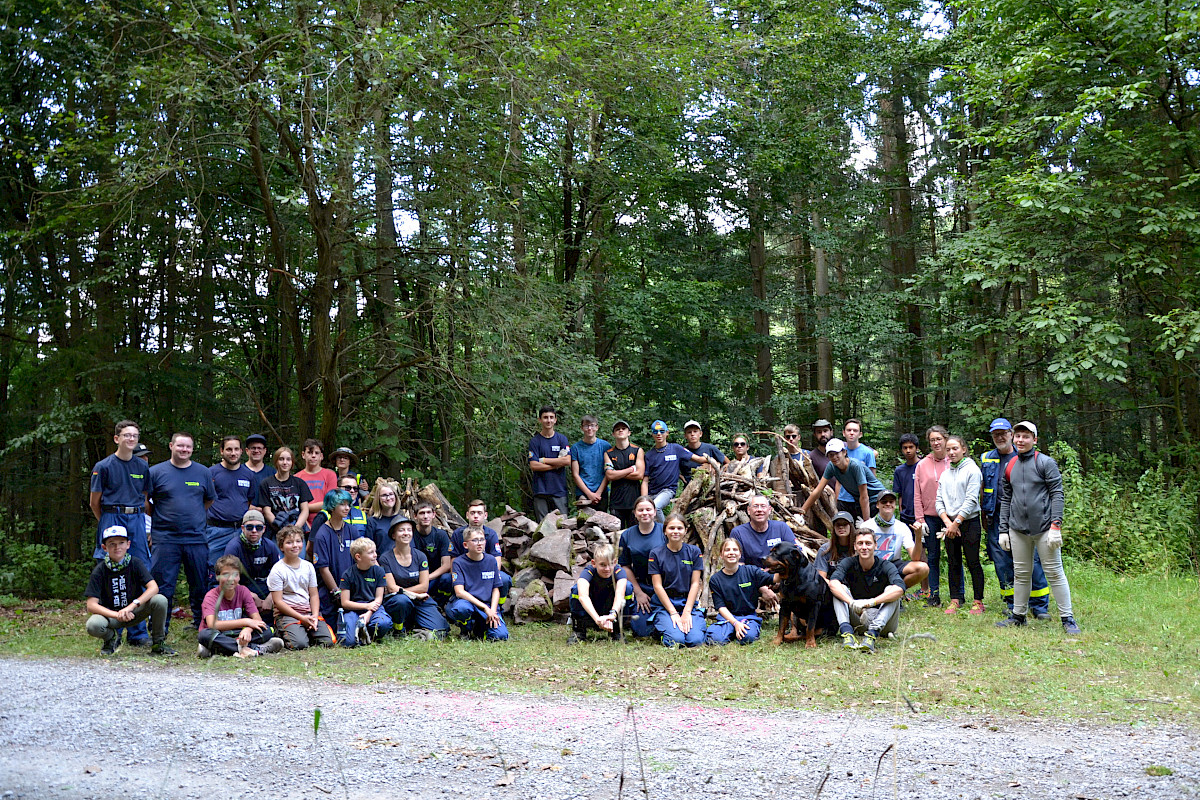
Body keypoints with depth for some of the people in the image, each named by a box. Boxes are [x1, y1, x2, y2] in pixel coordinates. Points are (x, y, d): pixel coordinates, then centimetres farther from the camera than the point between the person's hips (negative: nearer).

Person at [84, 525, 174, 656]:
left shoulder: (135, 563, -9)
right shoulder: (99, 570, -12)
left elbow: (153, 588, -21)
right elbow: (91, 605, -17)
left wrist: (130, 607, -34)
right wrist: (117, 615, -32)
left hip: (134, 611, 1)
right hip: (110, 613, -1)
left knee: (160, 600, -27)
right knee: (92, 626, -34)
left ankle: (158, 643, -6)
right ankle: (111, 638, 4)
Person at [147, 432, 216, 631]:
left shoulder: (203, 473, 10)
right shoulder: (156, 472, 2)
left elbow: (210, 500, 20)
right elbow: (144, 500, 7)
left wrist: (198, 518, 12)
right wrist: (159, 518, 4)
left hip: (197, 538, 2)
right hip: (166, 539, -2)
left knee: (200, 585, 8)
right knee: (163, 586, 0)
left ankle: (201, 623, 22)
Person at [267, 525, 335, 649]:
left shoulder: (308, 566, 10)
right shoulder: (277, 570, -6)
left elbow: (314, 595, 12)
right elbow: (278, 601, -10)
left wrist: (314, 616, -7)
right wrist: (301, 618, -15)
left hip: (308, 612, 5)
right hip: (286, 614, -4)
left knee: (328, 642, -15)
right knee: (299, 644, -29)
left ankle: (306, 632, 13)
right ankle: (282, 634, 5)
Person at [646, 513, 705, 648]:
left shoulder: (694, 552, 5)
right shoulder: (656, 554, 0)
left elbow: (695, 583, 1)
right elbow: (658, 586, -4)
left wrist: (687, 612, -10)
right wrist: (673, 613, -12)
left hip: (689, 602, 2)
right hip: (664, 604, -1)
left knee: (695, 639, -23)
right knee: (676, 639, -25)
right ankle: (659, 627, 7)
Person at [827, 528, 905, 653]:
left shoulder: (886, 566, -10)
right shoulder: (848, 563, -4)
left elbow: (900, 589, -31)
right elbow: (833, 583, -24)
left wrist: (870, 602, -41)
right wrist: (852, 603, -40)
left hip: (883, 624, -2)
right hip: (857, 619, 2)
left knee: (891, 590, -25)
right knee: (841, 588, -16)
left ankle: (872, 634, -44)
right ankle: (847, 632, -37)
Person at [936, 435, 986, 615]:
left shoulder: (972, 470, -4)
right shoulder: (945, 474, 13)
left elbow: (971, 500, -11)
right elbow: (939, 501, 10)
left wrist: (956, 523, -13)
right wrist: (947, 521, -6)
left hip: (969, 522, -5)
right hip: (949, 523, 5)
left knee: (973, 563, -3)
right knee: (953, 563, 7)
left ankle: (978, 601, 4)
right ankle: (955, 600, 12)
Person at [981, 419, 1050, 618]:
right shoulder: (986, 459, 13)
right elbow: (983, 490, 19)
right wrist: (984, 516, 15)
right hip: (997, 518, 3)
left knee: (1032, 560, -6)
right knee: (1002, 563, 4)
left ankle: (1039, 606, 2)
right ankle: (1013, 605, 14)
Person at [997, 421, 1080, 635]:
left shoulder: (1046, 463, -3)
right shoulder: (1009, 467, 12)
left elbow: (1057, 495, -7)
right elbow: (1005, 500, 16)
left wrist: (1056, 526, -15)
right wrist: (1003, 530, 11)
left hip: (1043, 527, -5)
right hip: (1018, 529, 5)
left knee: (1054, 573, -2)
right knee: (1021, 574, 11)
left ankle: (1068, 619, 4)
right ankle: (1018, 615, 21)